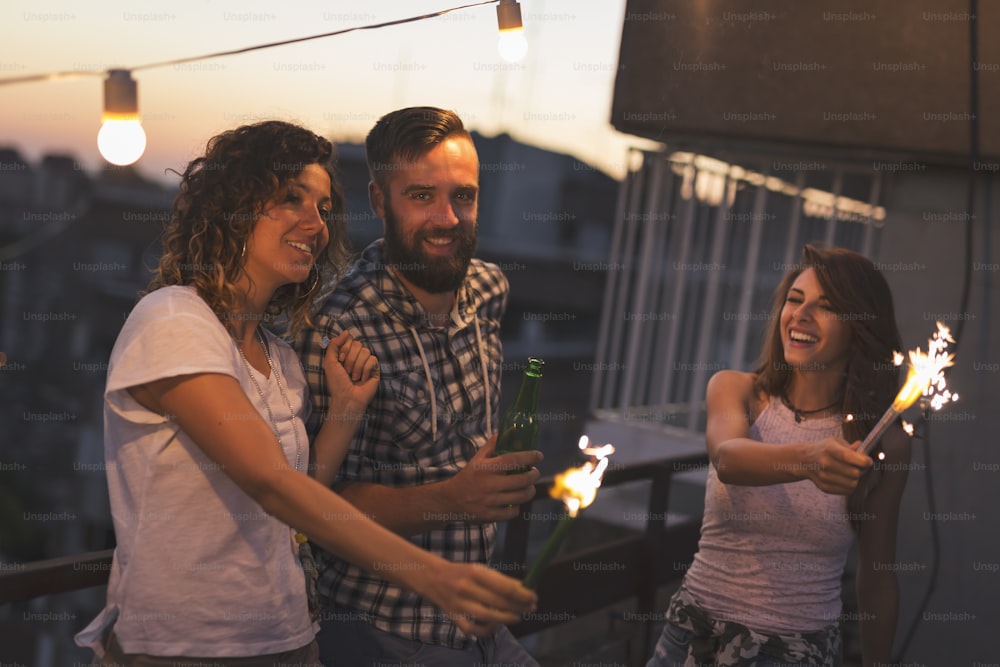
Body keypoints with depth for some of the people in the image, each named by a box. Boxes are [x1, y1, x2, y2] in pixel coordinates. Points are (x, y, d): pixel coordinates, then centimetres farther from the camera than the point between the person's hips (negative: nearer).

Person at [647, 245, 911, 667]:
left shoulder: (884, 440, -6)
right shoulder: (735, 390, -5)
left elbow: (877, 575, 3)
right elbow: (727, 460, -28)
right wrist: (805, 459, -46)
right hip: (694, 633, 1)